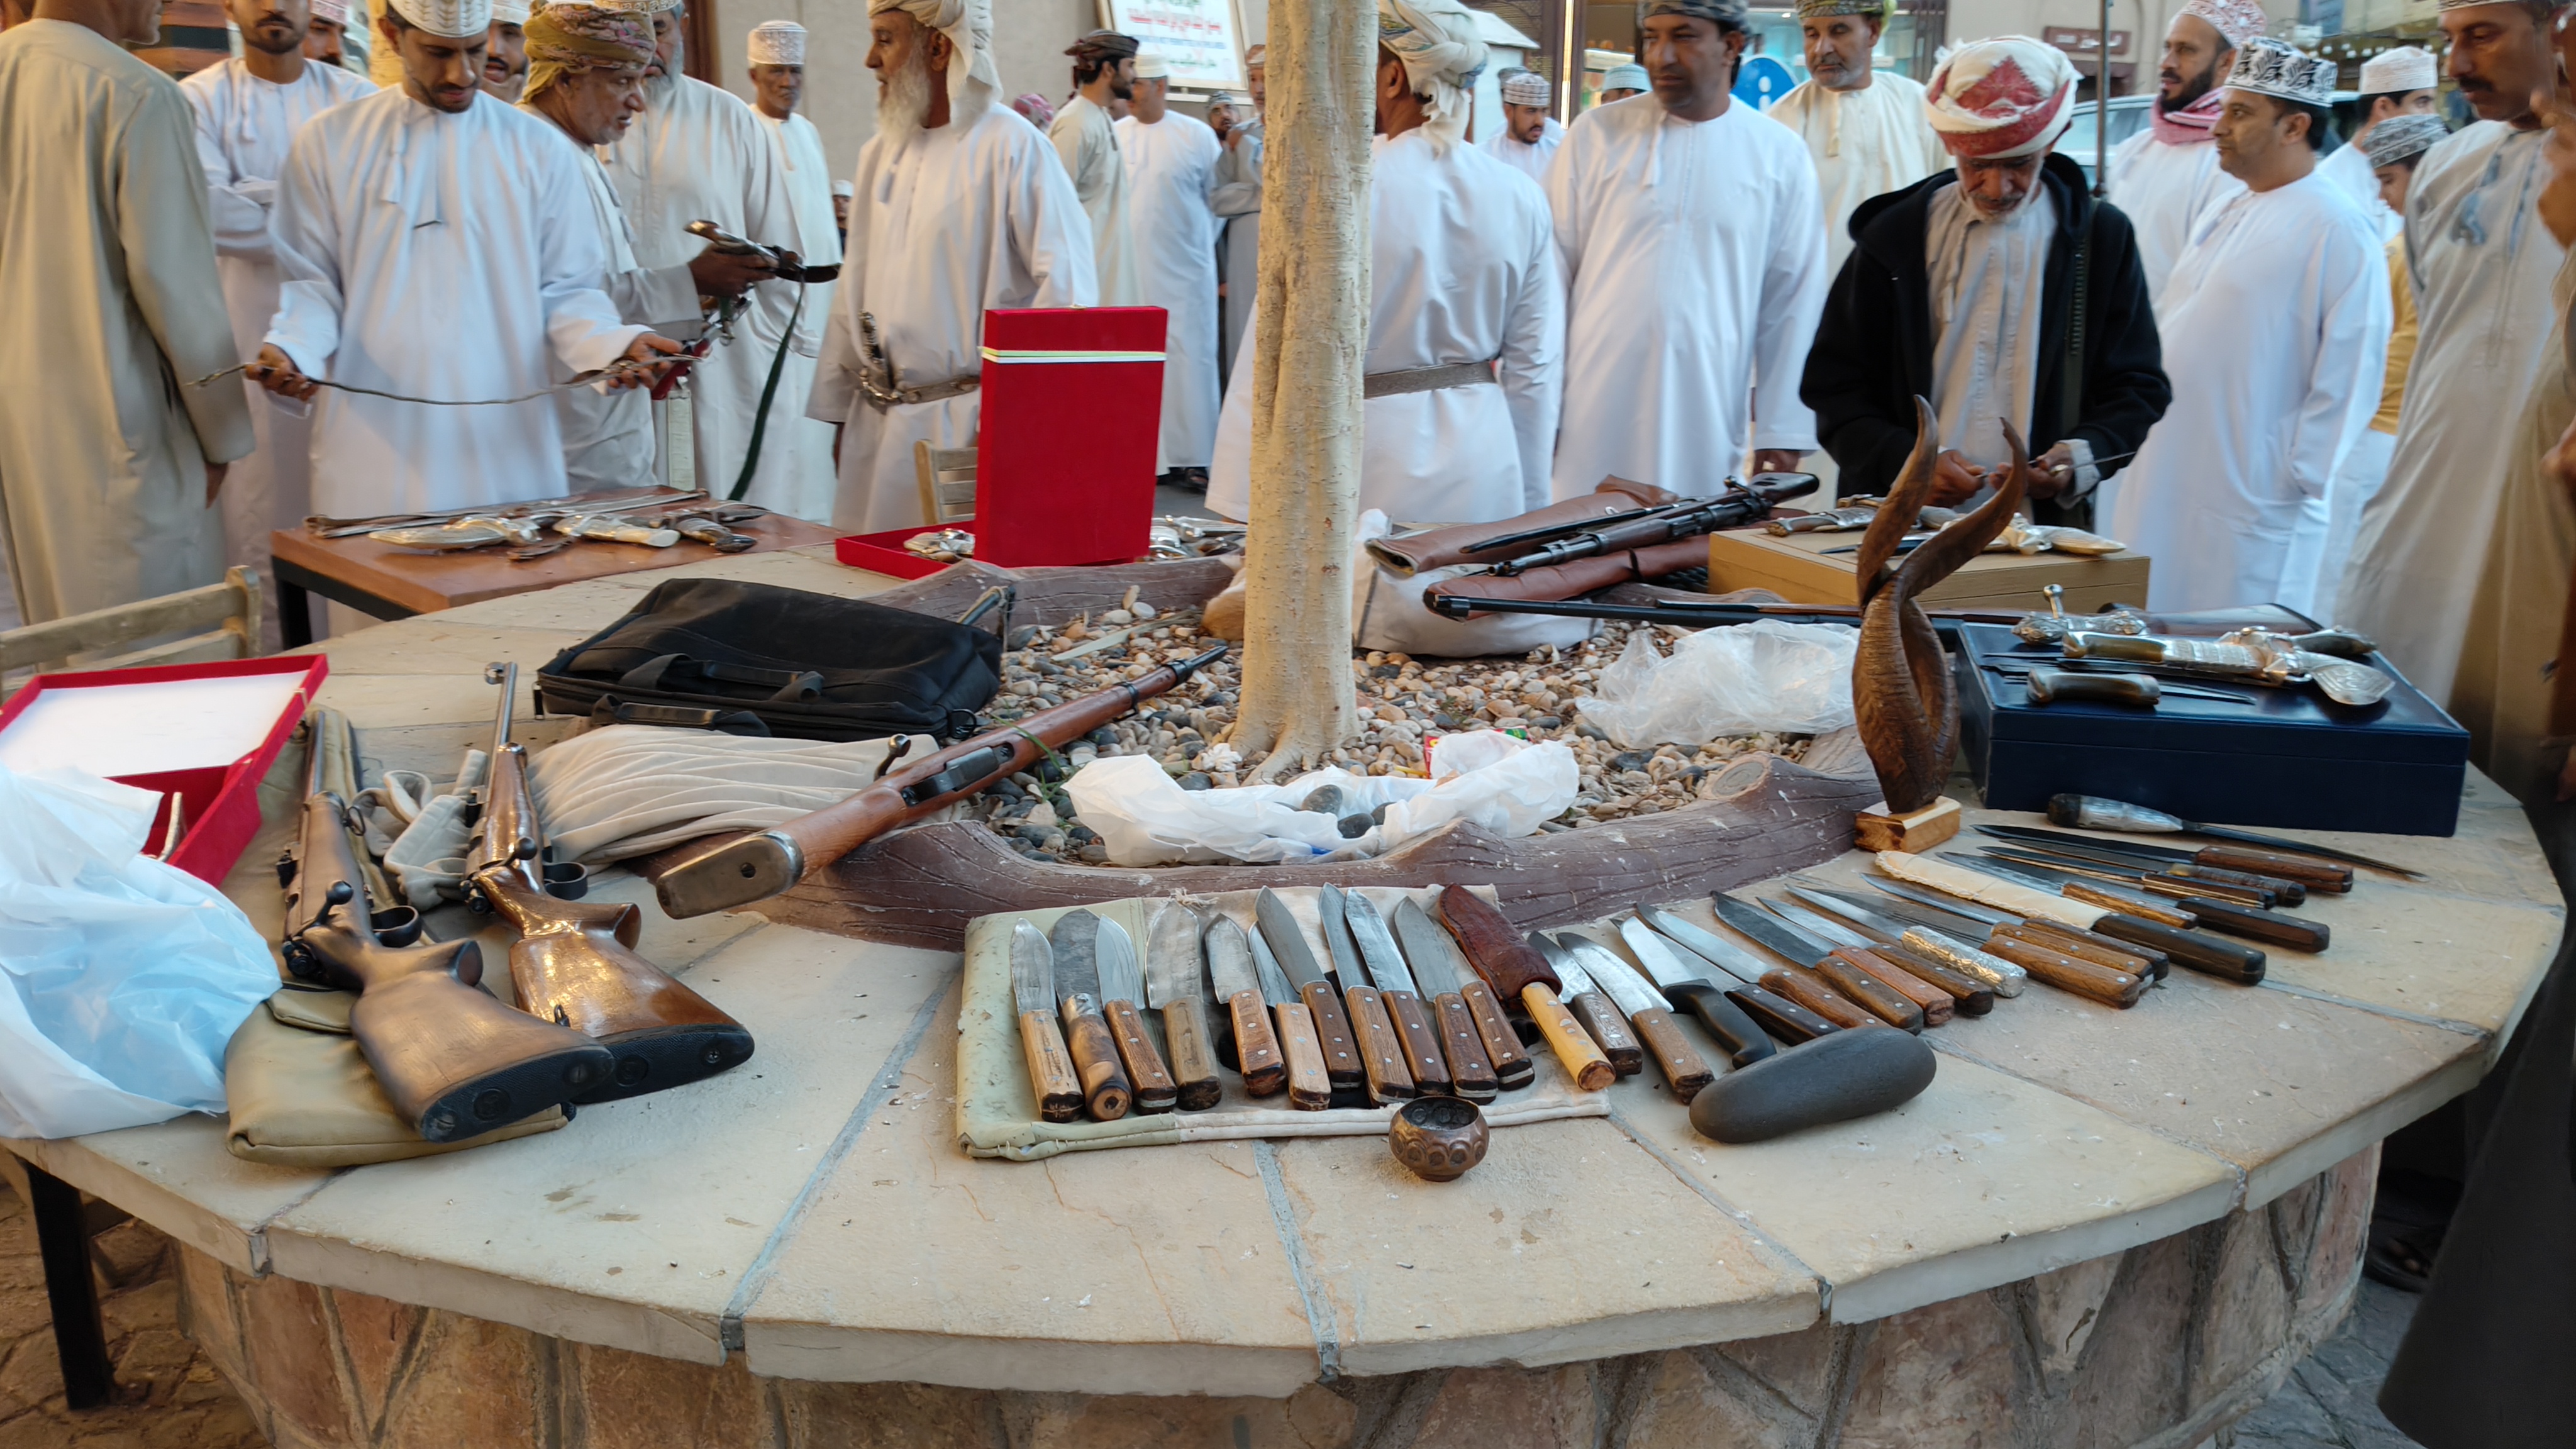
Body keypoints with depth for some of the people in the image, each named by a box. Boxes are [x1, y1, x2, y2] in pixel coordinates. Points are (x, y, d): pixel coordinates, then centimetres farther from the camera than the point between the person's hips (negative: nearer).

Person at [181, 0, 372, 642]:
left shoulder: (354, 97, 8)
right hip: (248, 320, -1)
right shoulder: (201, 98, 2)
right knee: (260, 493, -1)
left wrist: (258, 192, -10)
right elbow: (211, 212, -10)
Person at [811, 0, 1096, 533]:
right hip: (877, 423, 7)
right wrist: (839, 410, 17)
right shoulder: (880, 153, 14)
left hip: (971, 427, -7)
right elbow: (856, 286, 18)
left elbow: (1068, 287, -13)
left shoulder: (1012, 148, -9)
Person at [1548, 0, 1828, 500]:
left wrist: (1782, 429, 3)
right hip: (1593, 419, 0)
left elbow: (1793, 302, 5)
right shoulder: (1596, 134, 3)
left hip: (1709, 427, 0)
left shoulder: (1779, 155, 4)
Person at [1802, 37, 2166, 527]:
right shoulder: (1895, 237, 9)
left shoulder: (2102, 237, 11)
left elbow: (2138, 389, 12)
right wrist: (1906, 462, -10)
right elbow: (1834, 385, 7)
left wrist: (2081, 459, -9)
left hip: (2044, 524, 0)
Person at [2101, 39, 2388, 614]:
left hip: (2251, 504, -8)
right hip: (2164, 490, 8)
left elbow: (2349, 373, -14)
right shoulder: (2226, 217, 16)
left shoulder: (2338, 229, -10)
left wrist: (2298, 476, -14)